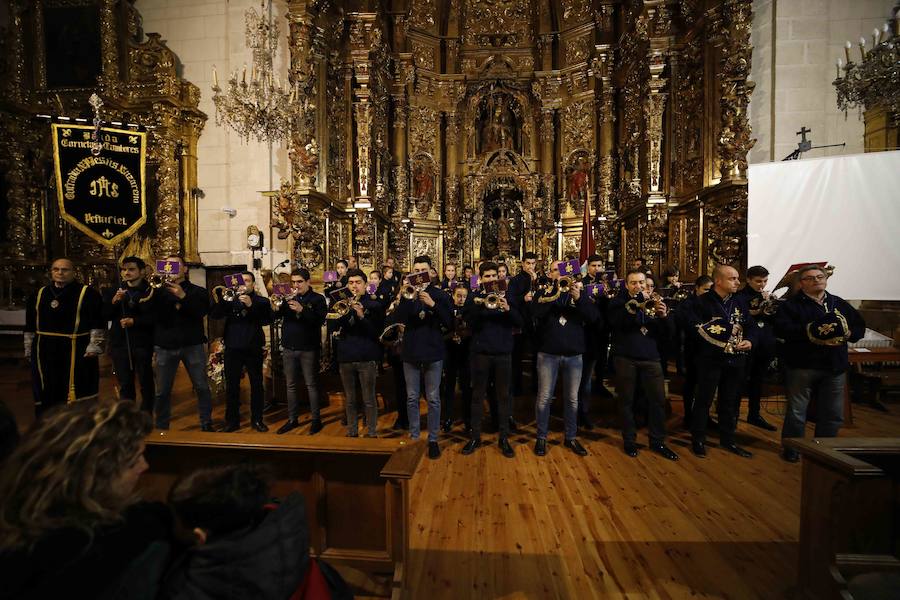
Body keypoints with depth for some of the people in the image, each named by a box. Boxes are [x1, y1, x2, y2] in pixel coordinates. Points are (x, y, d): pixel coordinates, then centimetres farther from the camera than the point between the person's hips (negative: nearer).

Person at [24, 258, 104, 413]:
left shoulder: (88, 293, -4)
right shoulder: (39, 294, 11)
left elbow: (98, 323, -8)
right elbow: (30, 326, 17)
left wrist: (94, 346, -13)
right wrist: (29, 349, 14)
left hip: (78, 352, -5)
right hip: (45, 352, 5)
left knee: (78, 393, 0)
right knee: (46, 396, 14)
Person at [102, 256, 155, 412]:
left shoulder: (151, 292, -3)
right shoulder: (113, 292, 11)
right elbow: (104, 316, 5)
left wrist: (134, 321, -20)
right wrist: (113, 301, -9)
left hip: (143, 344, -4)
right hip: (119, 344, 4)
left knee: (146, 383, 5)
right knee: (125, 385, 11)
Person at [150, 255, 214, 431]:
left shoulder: (198, 291, 7)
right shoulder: (158, 291, 11)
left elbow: (202, 312, -10)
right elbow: (151, 315, -5)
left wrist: (182, 296, -20)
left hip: (192, 345, -1)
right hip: (165, 346, 2)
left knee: (202, 387, 2)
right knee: (162, 390, 7)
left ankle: (206, 424, 14)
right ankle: (161, 426, 24)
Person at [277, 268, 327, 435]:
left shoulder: (317, 299, -2)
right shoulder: (288, 298, 10)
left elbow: (319, 320, -16)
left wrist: (302, 310, -28)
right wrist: (275, 307, -18)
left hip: (308, 349, -4)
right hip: (288, 348, 5)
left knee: (311, 385, 2)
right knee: (291, 385, 12)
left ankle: (316, 419, 13)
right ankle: (292, 419, 24)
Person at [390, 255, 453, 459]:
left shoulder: (439, 294, 2)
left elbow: (449, 323, -7)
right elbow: (398, 319, -9)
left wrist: (432, 304, -19)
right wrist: (407, 298, -23)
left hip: (433, 352, -1)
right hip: (411, 352, 2)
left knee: (433, 399, 5)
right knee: (412, 398, 10)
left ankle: (433, 439, 18)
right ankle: (413, 436, 25)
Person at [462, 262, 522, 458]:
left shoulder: (506, 296, 7)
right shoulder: (475, 298, 4)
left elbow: (519, 322, -1)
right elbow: (470, 322, -9)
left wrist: (507, 309, -20)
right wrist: (481, 306, -24)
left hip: (503, 353, 1)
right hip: (481, 352, -1)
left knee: (503, 395, 7)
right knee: (478, 395, 7)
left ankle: (504, 437, 19)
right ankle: (475, 436, 19)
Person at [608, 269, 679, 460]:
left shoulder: (652, 302, 13)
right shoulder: (619, 302, 4)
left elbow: (664, 334, 7)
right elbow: (615, 321, -18)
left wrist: (663, 316, -12)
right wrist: (636, 304, -25)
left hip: (650, 357, 3)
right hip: (625, 357, -3)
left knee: (658, 399, 2)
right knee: (627, 400, 5)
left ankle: (658, 441, 19)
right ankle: (629, 439, 20)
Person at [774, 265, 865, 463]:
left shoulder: (840, 303, 14)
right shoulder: (791, 304, -3)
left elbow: (860, 326, 12)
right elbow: (781, 328, -15)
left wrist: (846, 334, -8)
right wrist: (808, 330, -25)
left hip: (835, 367, 5)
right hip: (802, 366, -5)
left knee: (833, 414, 13)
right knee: (796, 411, 4)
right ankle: (791, 449, 17)